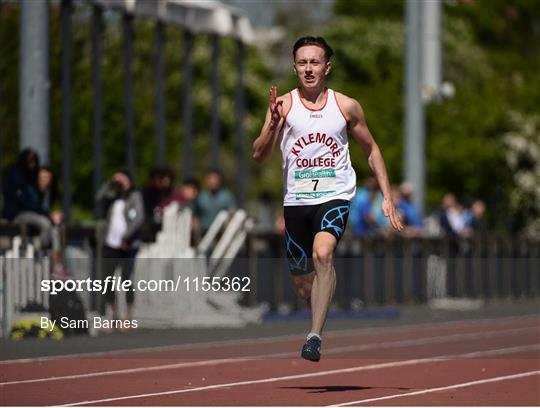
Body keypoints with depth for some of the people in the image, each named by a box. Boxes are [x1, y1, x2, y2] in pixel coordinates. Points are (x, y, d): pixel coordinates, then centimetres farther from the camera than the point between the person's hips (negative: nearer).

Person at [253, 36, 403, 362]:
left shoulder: (347, 107, 1)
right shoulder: (284, 105, 0)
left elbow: (371, 149, 14)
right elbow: (259, 156, -6)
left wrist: (387, 197, 8)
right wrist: (273, 125, -24)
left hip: (335, 196, -2)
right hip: (296, 200, 2)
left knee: (323, 253, -31)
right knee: (301, 283, 10)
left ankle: (315, 336, -31)